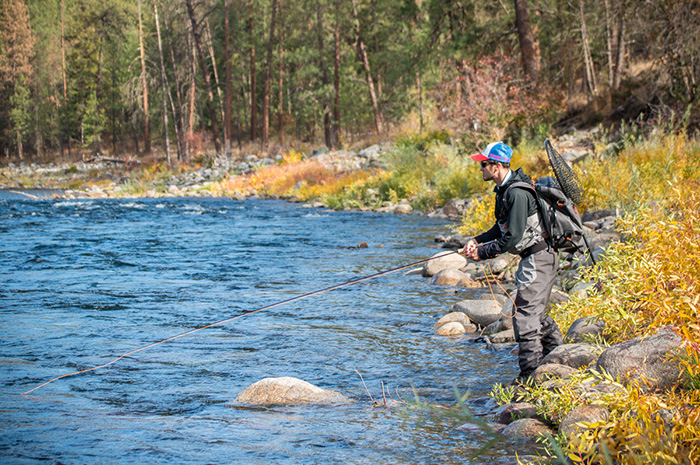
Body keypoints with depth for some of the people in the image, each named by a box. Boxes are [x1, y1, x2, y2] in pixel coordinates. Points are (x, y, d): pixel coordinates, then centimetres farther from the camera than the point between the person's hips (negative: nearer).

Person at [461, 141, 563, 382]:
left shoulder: (517, 193, -23)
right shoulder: (504, 190, 9)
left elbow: (513, 237, -26)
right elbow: (502, 228, 18)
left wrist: (483, 253, -16)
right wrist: (477, 241, 4)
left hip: (538, 258, -11)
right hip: (533, 257, 11)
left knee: (525, 313, -11)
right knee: (535, 312, 19)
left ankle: (529, 376, -8)